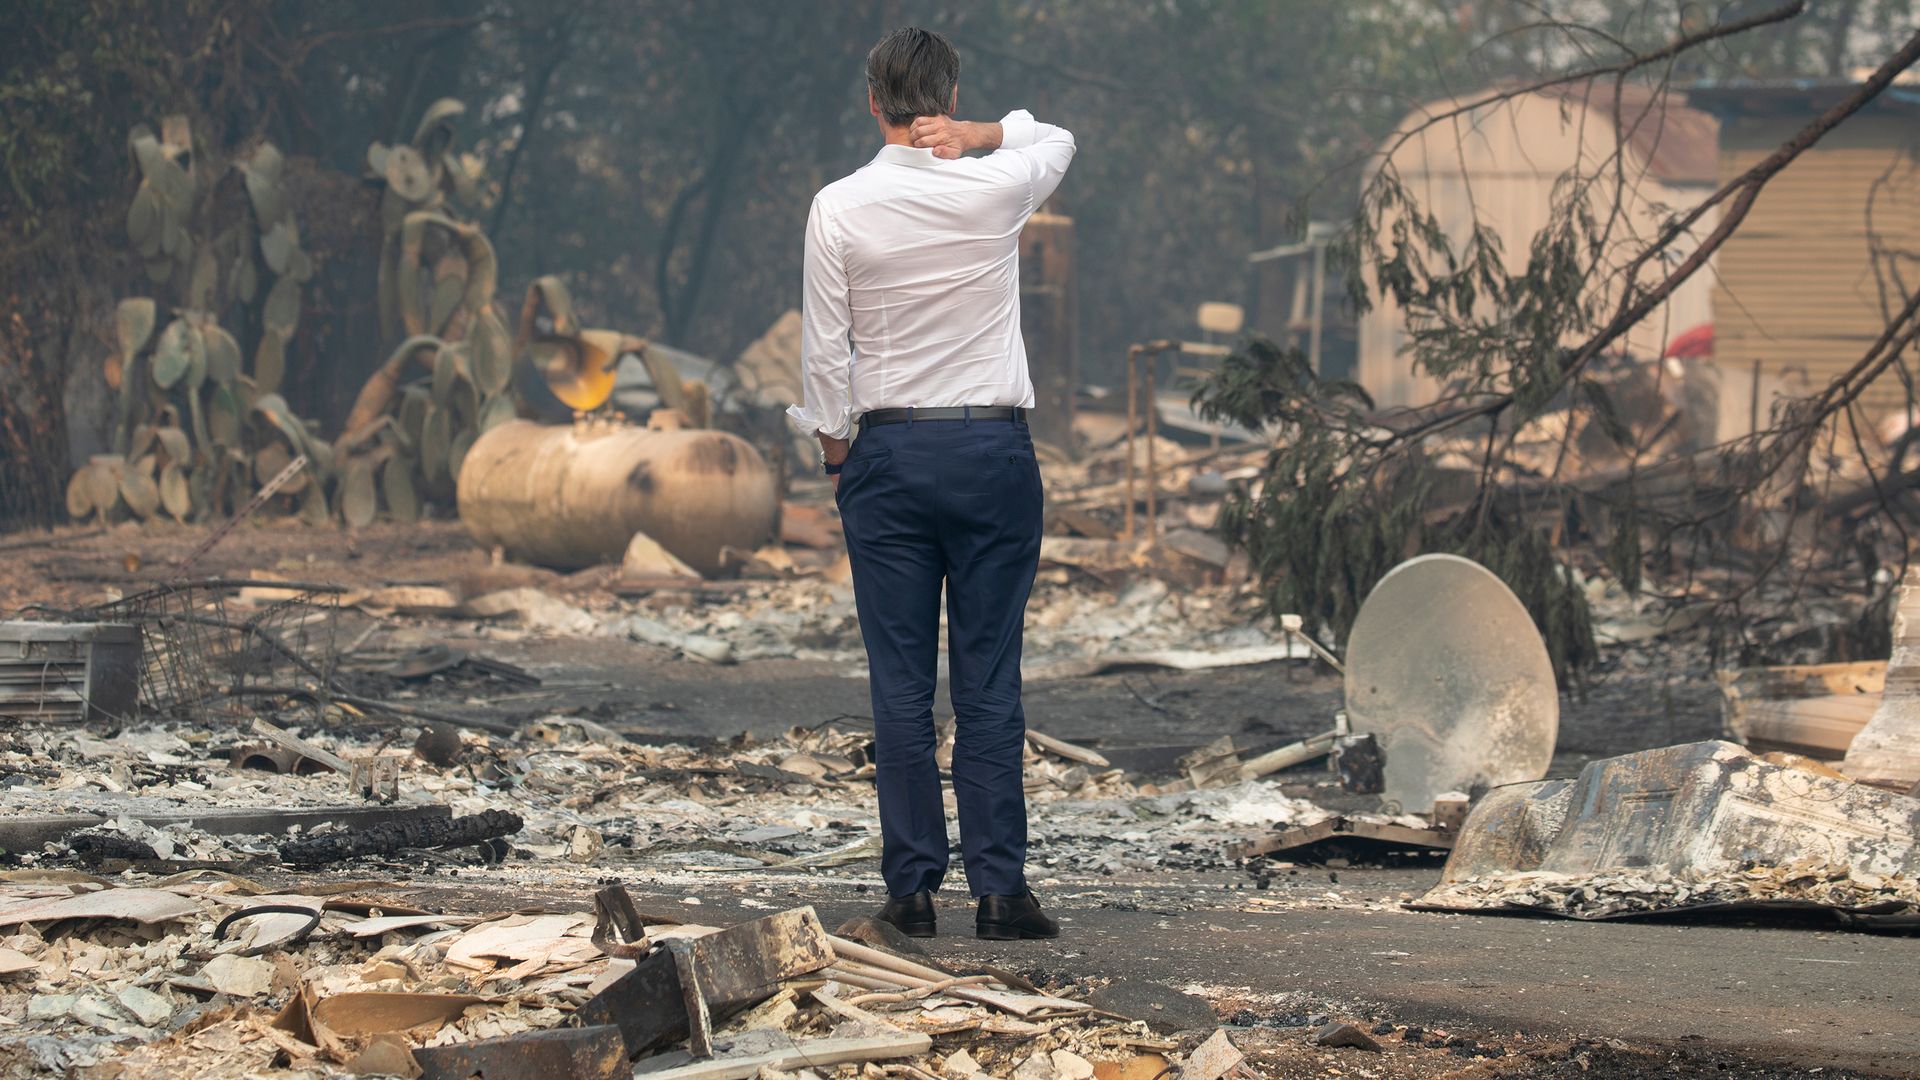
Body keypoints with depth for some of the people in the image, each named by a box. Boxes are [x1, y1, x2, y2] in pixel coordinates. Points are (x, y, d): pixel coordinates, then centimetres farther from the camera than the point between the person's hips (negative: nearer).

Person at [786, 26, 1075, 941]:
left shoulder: (840, 208, -5)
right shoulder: (998, 189, -3)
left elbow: (825, 350, -2)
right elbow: (1057, 139, 20)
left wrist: (833, 446, 12)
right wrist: (976, 134, 1)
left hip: (888, 453, 0)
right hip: (994, 451, 0)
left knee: (900, 683, 3)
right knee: (989, 681, -1)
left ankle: (913, 886, 2)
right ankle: (1000, 887, -5)